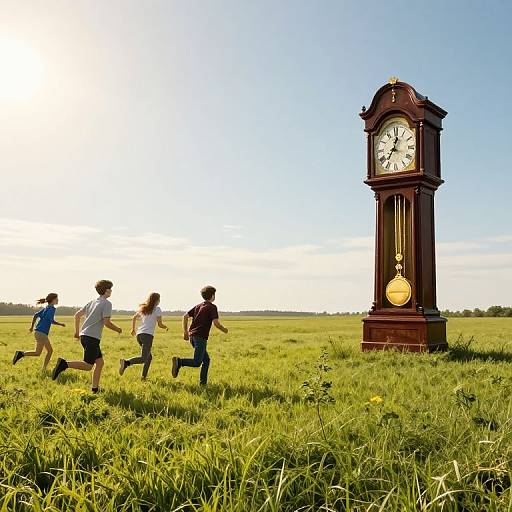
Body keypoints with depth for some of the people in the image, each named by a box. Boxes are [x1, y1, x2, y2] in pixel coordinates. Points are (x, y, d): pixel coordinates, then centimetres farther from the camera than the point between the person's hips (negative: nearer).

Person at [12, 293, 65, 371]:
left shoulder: (46, 308, 16)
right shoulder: (52, 308, -9)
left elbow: (35, 315, 14)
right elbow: (52, 321, -16)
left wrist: (32, 326, 19)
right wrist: (61, 324, -1)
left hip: (41, 333, 9)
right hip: (41, 333, -9)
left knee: (50, 351, 9)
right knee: (37, 353, -11)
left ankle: (44, 369, 8)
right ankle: (21, 353, -12)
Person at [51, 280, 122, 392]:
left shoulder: (92, 302, 17)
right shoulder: (107, 303, -7)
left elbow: (77, 315, 17)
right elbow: (106, 322, -14)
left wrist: (77, 331, 25)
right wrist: (118, 330, 4)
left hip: (84, 335, 9)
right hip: (92, 337, -9)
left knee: (100, 362, 14)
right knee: (88, 366, -10)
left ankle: (95, 388, 15)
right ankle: (64, 364, -23)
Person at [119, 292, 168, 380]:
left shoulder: (143, 308, 18)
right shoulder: (157, 309, -1)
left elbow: (134, 318, 26)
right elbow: (160, 324, -4)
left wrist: (133, 329, 39)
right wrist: (166, 327, 17)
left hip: (139, 334, 8)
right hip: (148, 335, -8)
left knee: (149, 357, 20)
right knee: (143, 358, -16)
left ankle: (144, 376, 14)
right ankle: (126, 363, -37)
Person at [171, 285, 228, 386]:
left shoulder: (198, 306, 17)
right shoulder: (212, 307, -4)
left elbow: (185, 316, 15)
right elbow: (216, 323, -13)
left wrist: (185, 332, 18)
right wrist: (224, 330, 6)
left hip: (192, 336, 8)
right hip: (201, 337, -8)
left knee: (206, 360, 16)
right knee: (197, 363, -13)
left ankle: (203, 383, 13)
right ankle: (179, 361, -30)